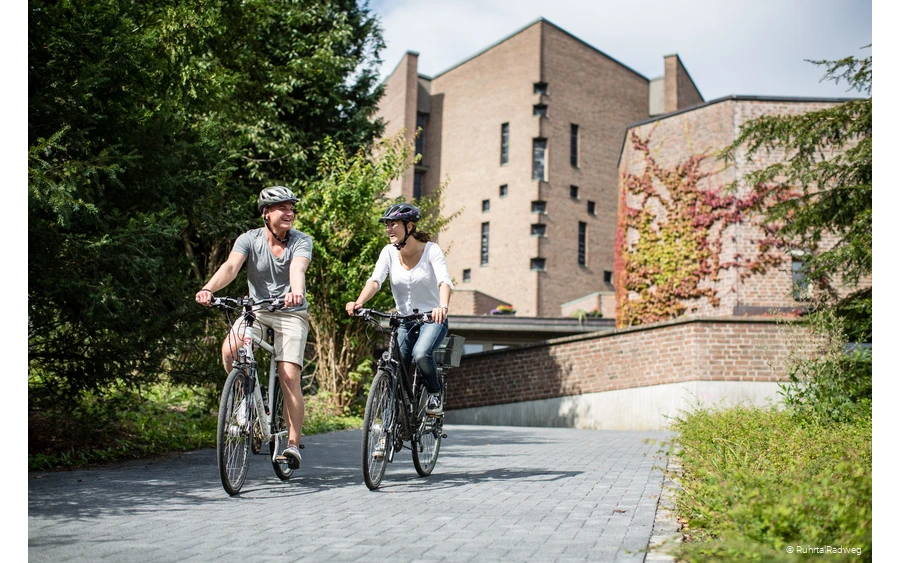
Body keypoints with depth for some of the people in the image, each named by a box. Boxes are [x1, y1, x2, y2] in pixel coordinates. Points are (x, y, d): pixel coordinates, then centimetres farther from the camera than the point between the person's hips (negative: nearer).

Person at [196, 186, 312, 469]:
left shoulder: (301, 241, -8)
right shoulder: (249, 239, -5)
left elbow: (297, 268, -29)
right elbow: (231, 266, -22)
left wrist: (296, 291, -52)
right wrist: (208, 288, -42)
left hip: (291, 313, -2)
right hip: (256, 310, 2)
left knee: (289, 376, -14)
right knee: (229, 351, -26)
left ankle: (293, 444, -4)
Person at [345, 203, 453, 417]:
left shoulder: (431, 250, -14)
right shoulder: (389, 252, -4)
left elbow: (444, 281, -28)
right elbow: (375, 280, -17)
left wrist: (443, 307, -49)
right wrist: (359, 302, -38)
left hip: (432, 319, -4)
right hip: (404, 321, 4)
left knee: (421, 353, -31)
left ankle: (435, 395, -6)